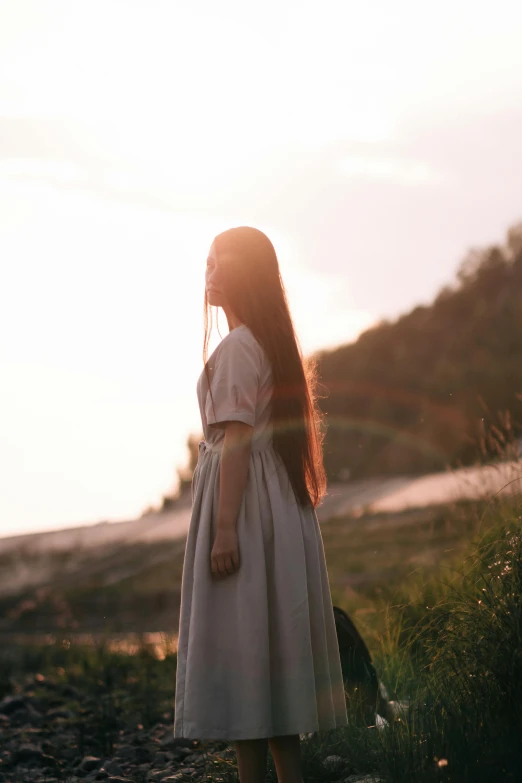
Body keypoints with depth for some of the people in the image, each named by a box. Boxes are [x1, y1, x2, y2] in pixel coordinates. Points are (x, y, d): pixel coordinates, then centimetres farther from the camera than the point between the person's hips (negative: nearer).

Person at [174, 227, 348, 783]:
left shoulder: (236, 347, -13)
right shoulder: (272, 342, 15)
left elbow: (237, 439, -19)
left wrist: (225, 527, -21)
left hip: (243, 498, -10)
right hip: (278, 502, 10)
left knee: (240, 640, -6)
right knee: (273, 640, 12)